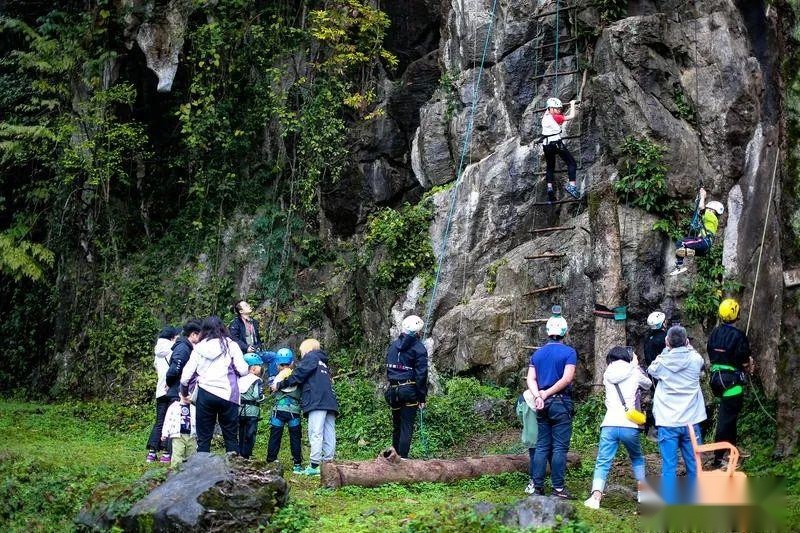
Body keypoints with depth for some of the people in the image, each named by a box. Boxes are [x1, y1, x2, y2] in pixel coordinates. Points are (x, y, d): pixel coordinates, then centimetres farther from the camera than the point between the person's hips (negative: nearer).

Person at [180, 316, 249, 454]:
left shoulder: (198, 348, 7)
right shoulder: (230, 345, 1)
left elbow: (186, 375, 6)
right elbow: (243, 370, -4)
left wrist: (184, 393, 23)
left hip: (204, 395, 2)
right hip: (227, 394, -2)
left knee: (203, 438, 8)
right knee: (231, 437, 6)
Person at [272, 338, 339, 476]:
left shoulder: (311, 356, 7)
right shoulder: (323, 362, 32)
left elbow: (298, 375, -1)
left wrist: (279, 384, 6)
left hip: (317, 401, -8)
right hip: (330, 402, 9)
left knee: (315, 433, -14)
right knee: (329, 434, 2)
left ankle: (315, 465, -20)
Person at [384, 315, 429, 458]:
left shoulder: (393, 345, 11)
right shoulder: (418, 348, -7)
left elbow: (388, 368, 13)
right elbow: (421, 374, -10)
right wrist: (422, 398, -7)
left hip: (393, 391, 5)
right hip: (409, 390, -5)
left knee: (396, 425, 16)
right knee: (407, 427, -2)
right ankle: (402, 457, -5)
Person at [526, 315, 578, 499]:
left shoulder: (537, 353, 12)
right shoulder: (569, 352, -4)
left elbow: (530, 379, 3)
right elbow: (567, 379, -14)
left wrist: (538, 396, -9)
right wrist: (547, 393, -8)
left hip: (543, 404, 5)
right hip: (561, 403, -5)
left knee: (542, 446, 8)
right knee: (560, 447, -3)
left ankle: (537, 486, 7)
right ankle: (558, 488, -3)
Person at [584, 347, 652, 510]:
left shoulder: (607, 375, 13)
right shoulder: (635, 373, 8)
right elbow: (648, 384, 28)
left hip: (609, 425, 0)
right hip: (629, 425, 0)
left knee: (602, 463, -1)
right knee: (637, 459, 25)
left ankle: (596, 496, -19)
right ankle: (642, 491, 27)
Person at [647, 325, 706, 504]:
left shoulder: (662, 361, -8)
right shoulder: (695, 359, -5)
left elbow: (651, 370, 16)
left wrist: (666, 350, 15)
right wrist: (689, 347, 24)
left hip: (667, 423, -1)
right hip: (691, 421, 2)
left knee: (669, 467, 1)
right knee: (694, 466, 12)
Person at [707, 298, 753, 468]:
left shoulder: (714, 333, 5)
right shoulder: (738, 335, -16)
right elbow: (744, 362, -16)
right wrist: (749, 366, 9)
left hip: (717, 377, 7)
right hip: (732, 380, -7)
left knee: (729, 415, 22)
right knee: (726, 418, -4)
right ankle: (718, 458, -4)